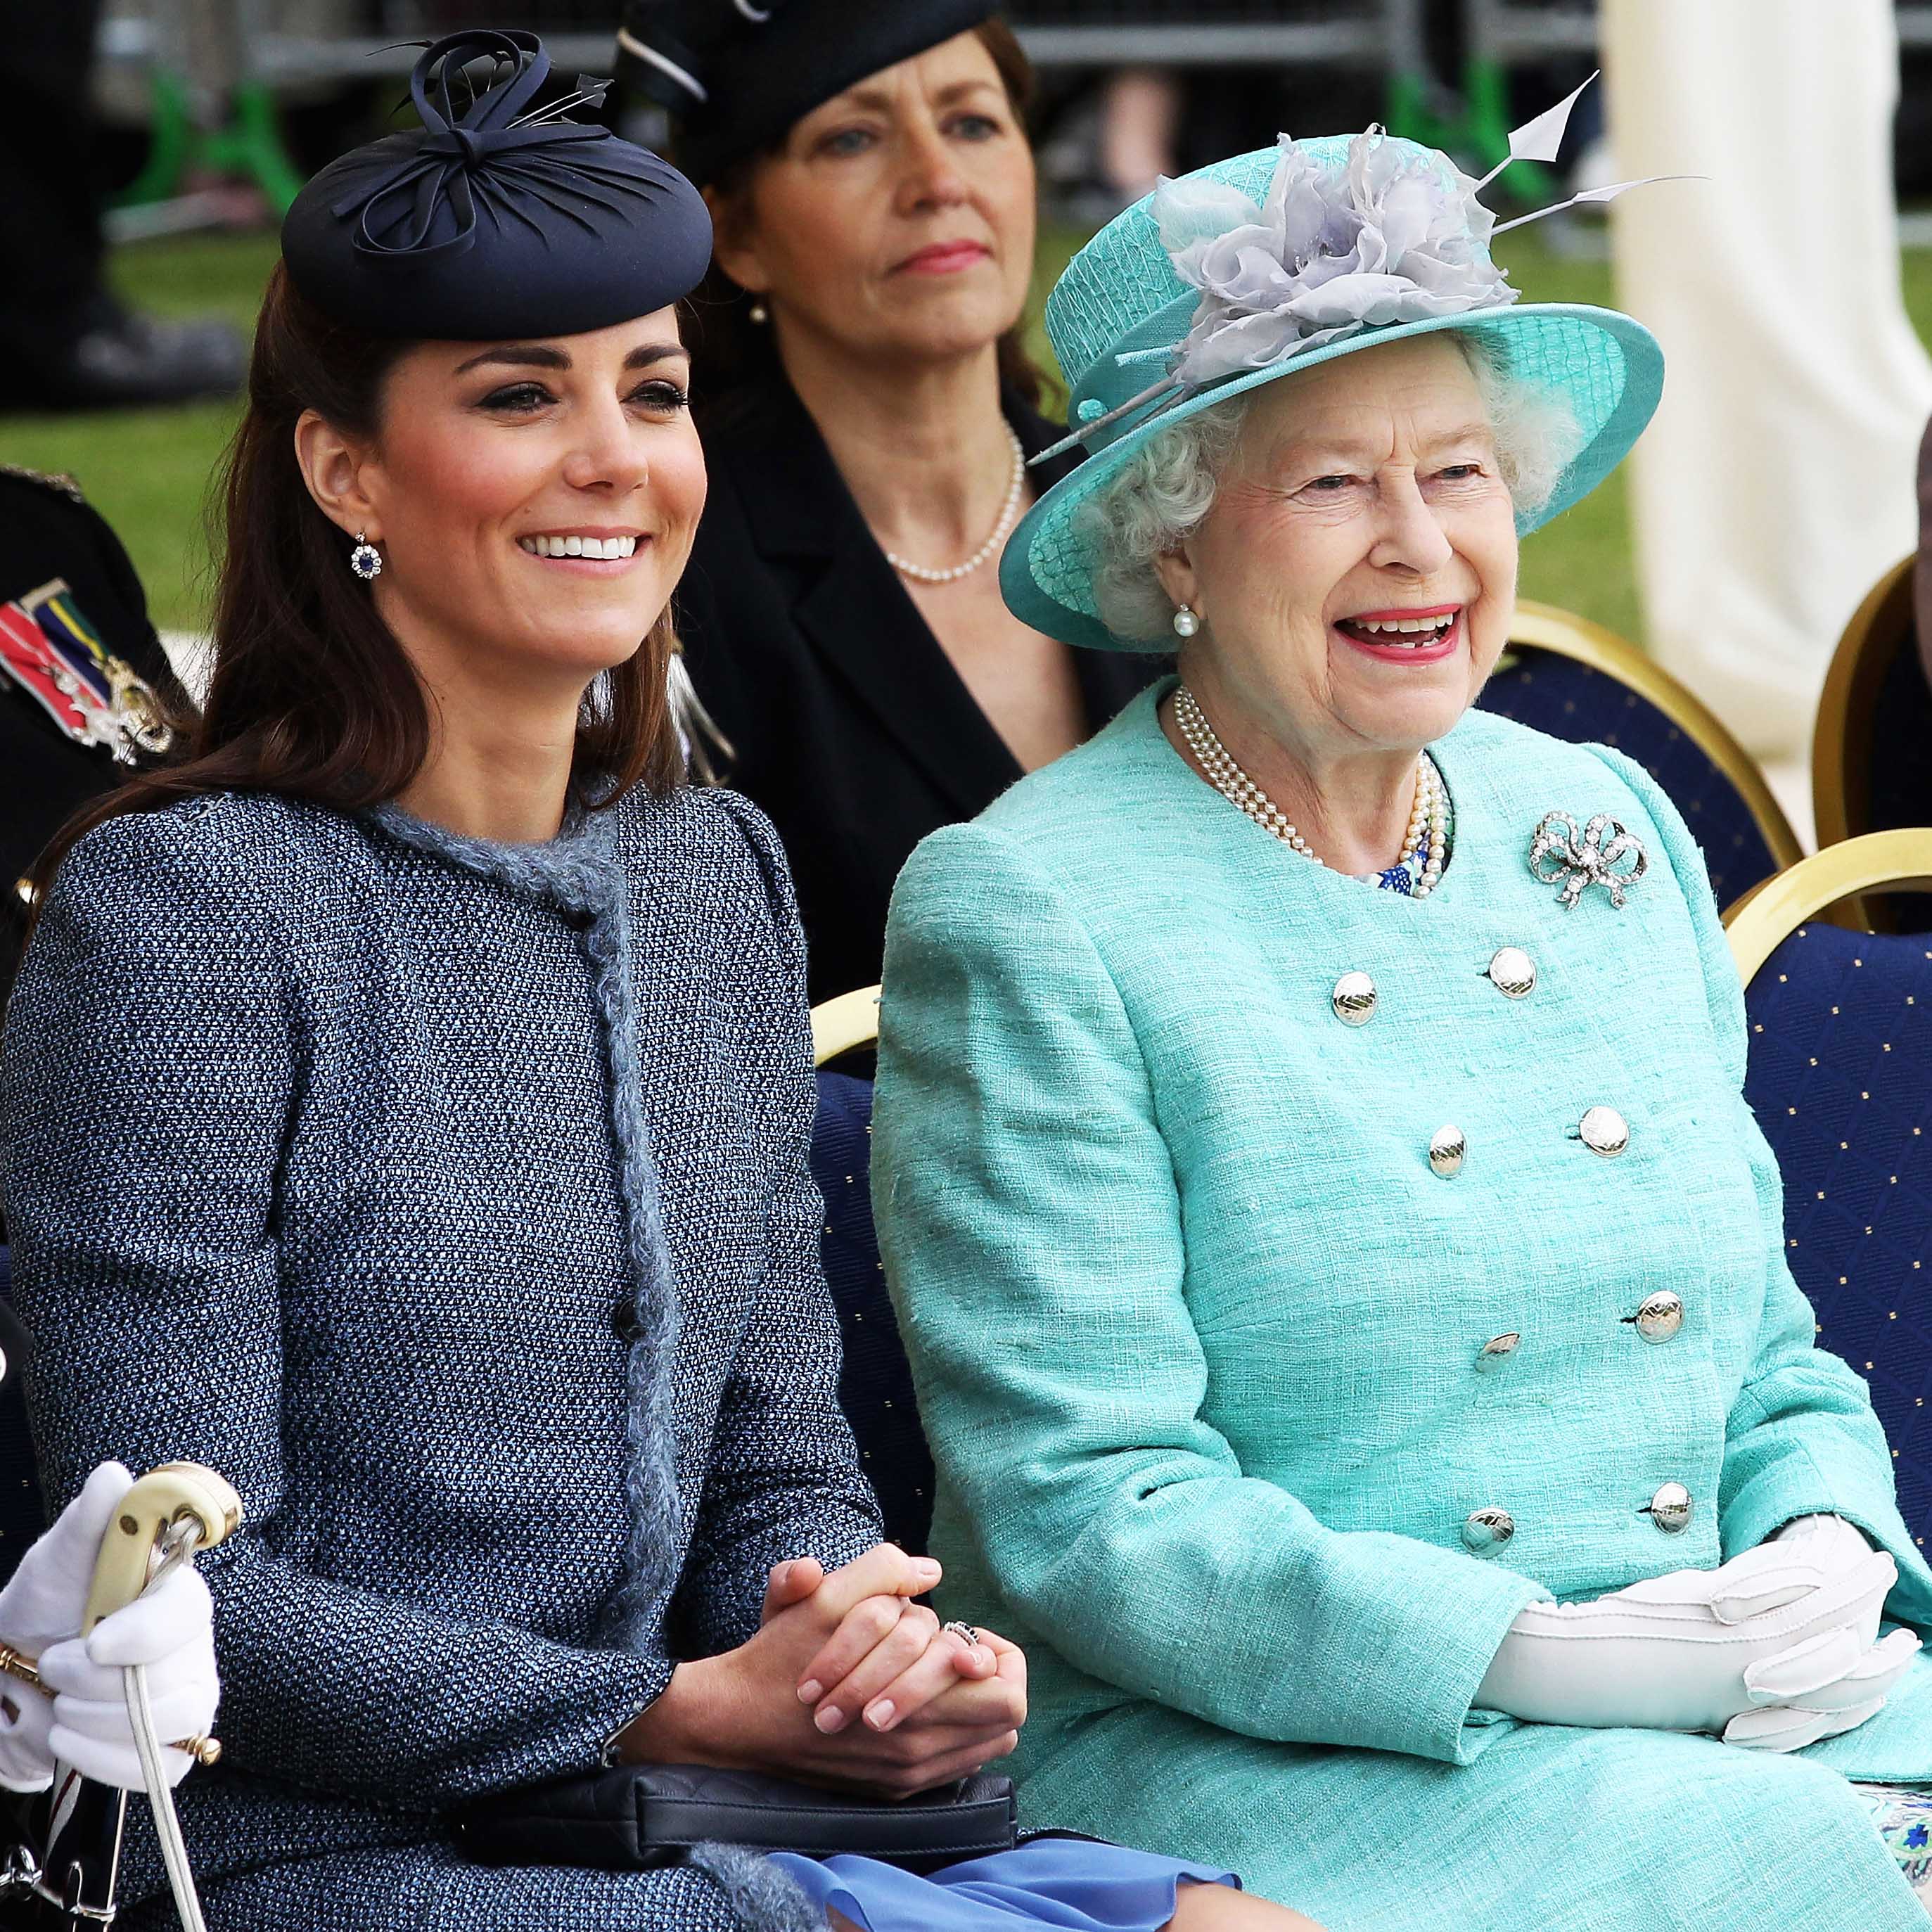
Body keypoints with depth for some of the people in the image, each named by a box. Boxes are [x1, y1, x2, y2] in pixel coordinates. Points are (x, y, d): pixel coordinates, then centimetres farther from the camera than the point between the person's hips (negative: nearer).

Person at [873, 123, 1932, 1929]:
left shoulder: (1610, 829, 15)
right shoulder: (1025, 914, -6)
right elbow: (1080, 1511, -12)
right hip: (1236, 1751, -6)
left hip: (1722, 1711, 7)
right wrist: (1540, 1656, -21)